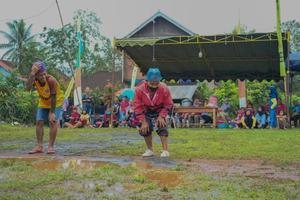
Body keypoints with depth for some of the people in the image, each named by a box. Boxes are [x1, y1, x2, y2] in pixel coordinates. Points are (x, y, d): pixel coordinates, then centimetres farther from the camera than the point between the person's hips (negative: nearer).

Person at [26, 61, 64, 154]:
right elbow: (28, 88, -41)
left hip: (56, 102, -5)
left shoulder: (51, 80, -32)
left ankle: (51, 146, -9)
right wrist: (32, 74, -45)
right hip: (43, 103, 5)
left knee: (53, 122, -15)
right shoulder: (35, 79, -19)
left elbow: (53, 97, -29)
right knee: (39, 122, -2)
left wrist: (52, 112, -28)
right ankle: (39, 146, 4)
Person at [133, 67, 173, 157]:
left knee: (162, 128, -18)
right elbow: (137, 106, -17)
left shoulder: (164, 89, -26)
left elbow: (168, 105, -13)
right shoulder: (140, 89, -26)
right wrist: (143, 121, -21)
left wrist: (161, 116, -24)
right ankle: (150, 150, 12)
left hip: (160, 111, -1)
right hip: (146, 112, 1)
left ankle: (165, 151, -11)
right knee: (144, 129, -7)